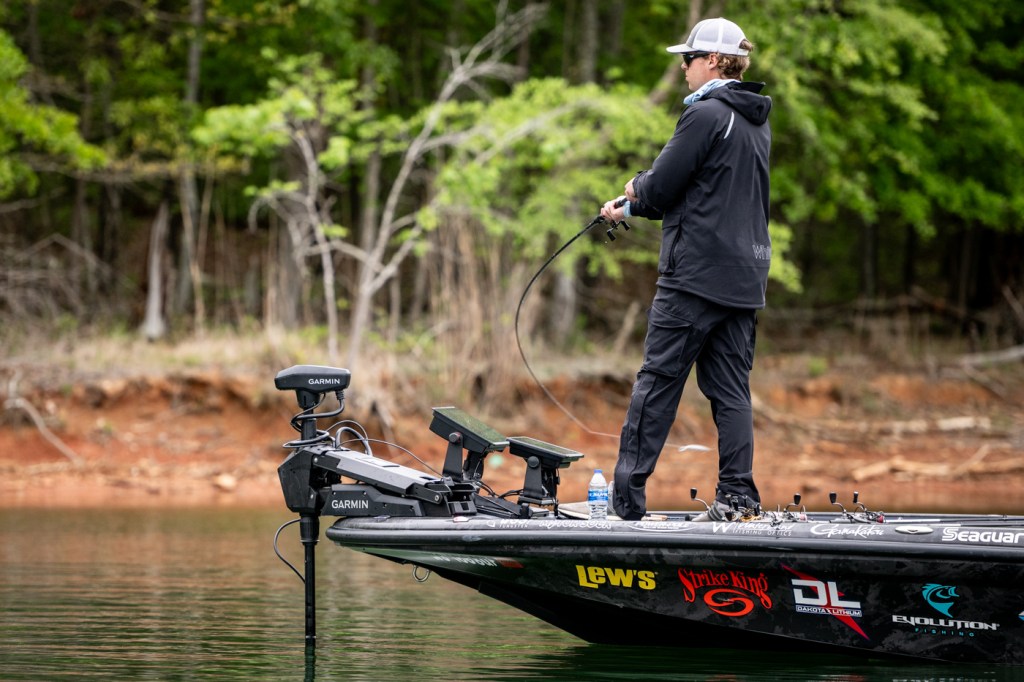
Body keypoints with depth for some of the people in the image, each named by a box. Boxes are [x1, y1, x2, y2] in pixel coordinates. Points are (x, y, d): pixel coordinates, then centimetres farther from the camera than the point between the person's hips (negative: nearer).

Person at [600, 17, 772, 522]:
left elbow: (660, 187, -13)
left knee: (658, 381, -4)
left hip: (696, 273, -8)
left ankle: (627, 497, -4)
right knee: (731, 389, 7)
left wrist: (636, 188, 11)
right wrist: (630, 210, 24)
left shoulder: (705, 114, -12)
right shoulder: (756, 121, 17)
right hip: (744, 277, 8)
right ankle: (737, 496, 3)